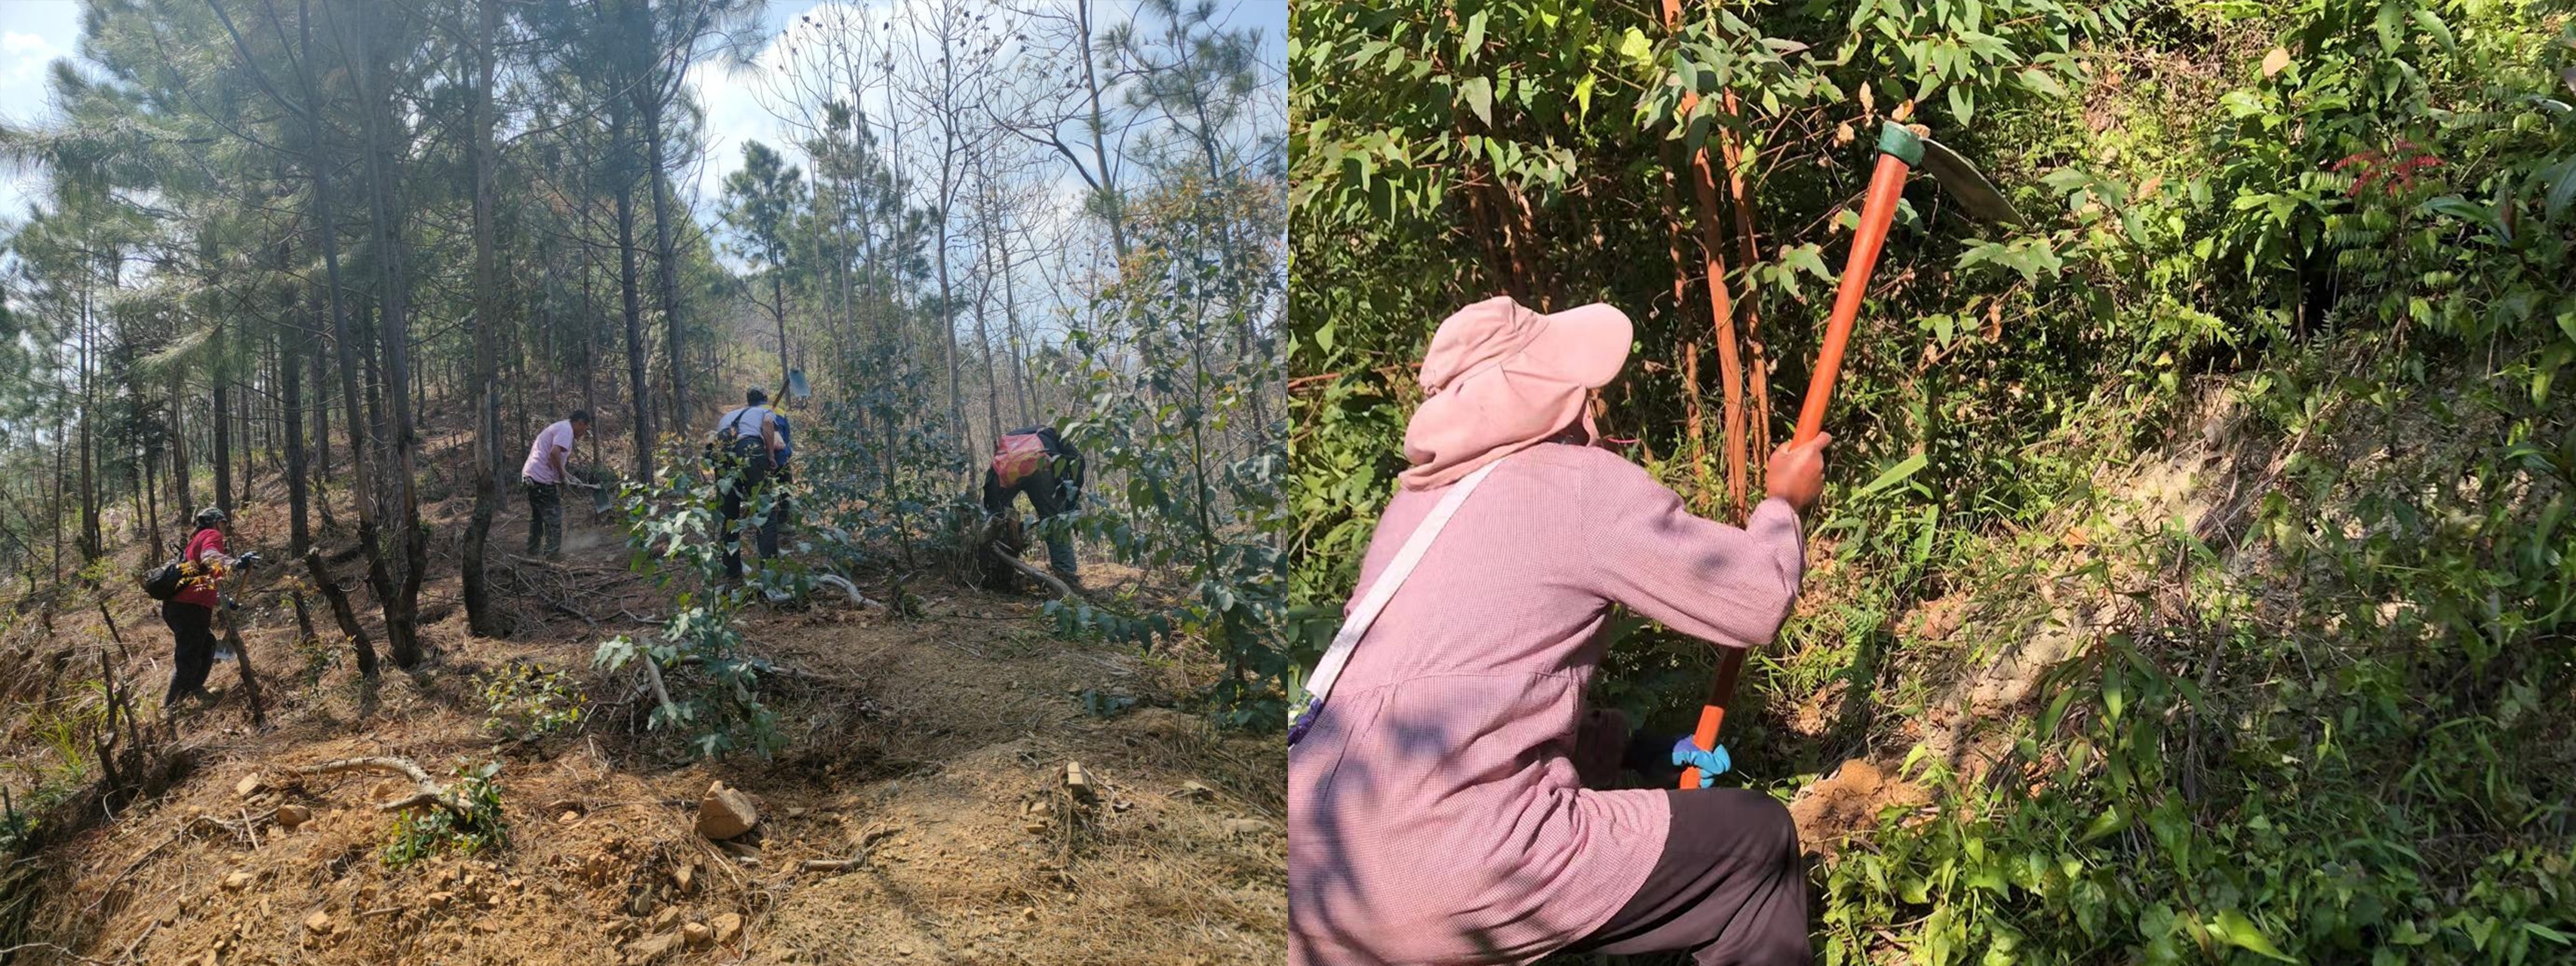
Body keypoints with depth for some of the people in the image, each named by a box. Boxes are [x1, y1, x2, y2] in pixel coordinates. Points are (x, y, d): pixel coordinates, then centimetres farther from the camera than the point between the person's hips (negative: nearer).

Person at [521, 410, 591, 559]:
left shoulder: (559, 427, 22)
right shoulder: (566, 429, -10)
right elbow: (554, 453, -25)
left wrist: (565, 475, 19)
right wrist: (563, 476, -14)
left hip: (530, 476, 10)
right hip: (543, 480, -10)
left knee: (537, 516, 20)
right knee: (553, 517, -2)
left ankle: (532, 550, 27)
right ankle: (553, 552, -1)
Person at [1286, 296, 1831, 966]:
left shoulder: (1422, 498, 21)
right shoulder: (1583, 484, 0)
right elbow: (1757, 600, 9)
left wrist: (1617, 747, 36)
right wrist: (1784, 504, 28)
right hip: (1447, 877, -7)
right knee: (1756, 842, 10)